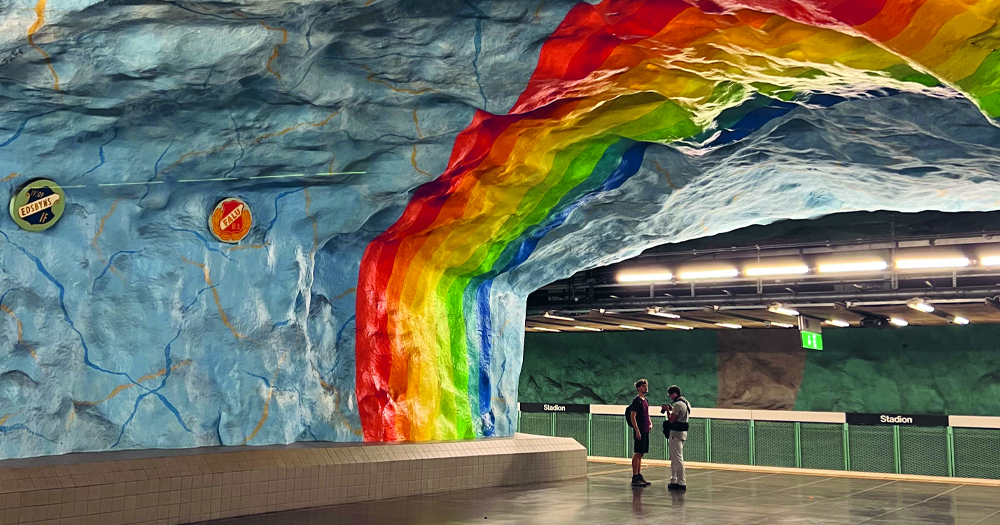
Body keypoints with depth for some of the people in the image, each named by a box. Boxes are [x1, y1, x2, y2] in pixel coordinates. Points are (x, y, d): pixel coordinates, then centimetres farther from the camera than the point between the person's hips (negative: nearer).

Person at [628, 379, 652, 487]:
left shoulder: (645, 401, 16)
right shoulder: (636, 401, -10)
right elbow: (632, 417, -15)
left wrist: (650, 423, 10)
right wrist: (637, 431, -20)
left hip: (645, 430, 9)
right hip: (640, 431, -9)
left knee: (641, 454, 11)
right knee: (638, 453, -7)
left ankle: (639, 476, 16)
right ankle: (635, 478, -5)